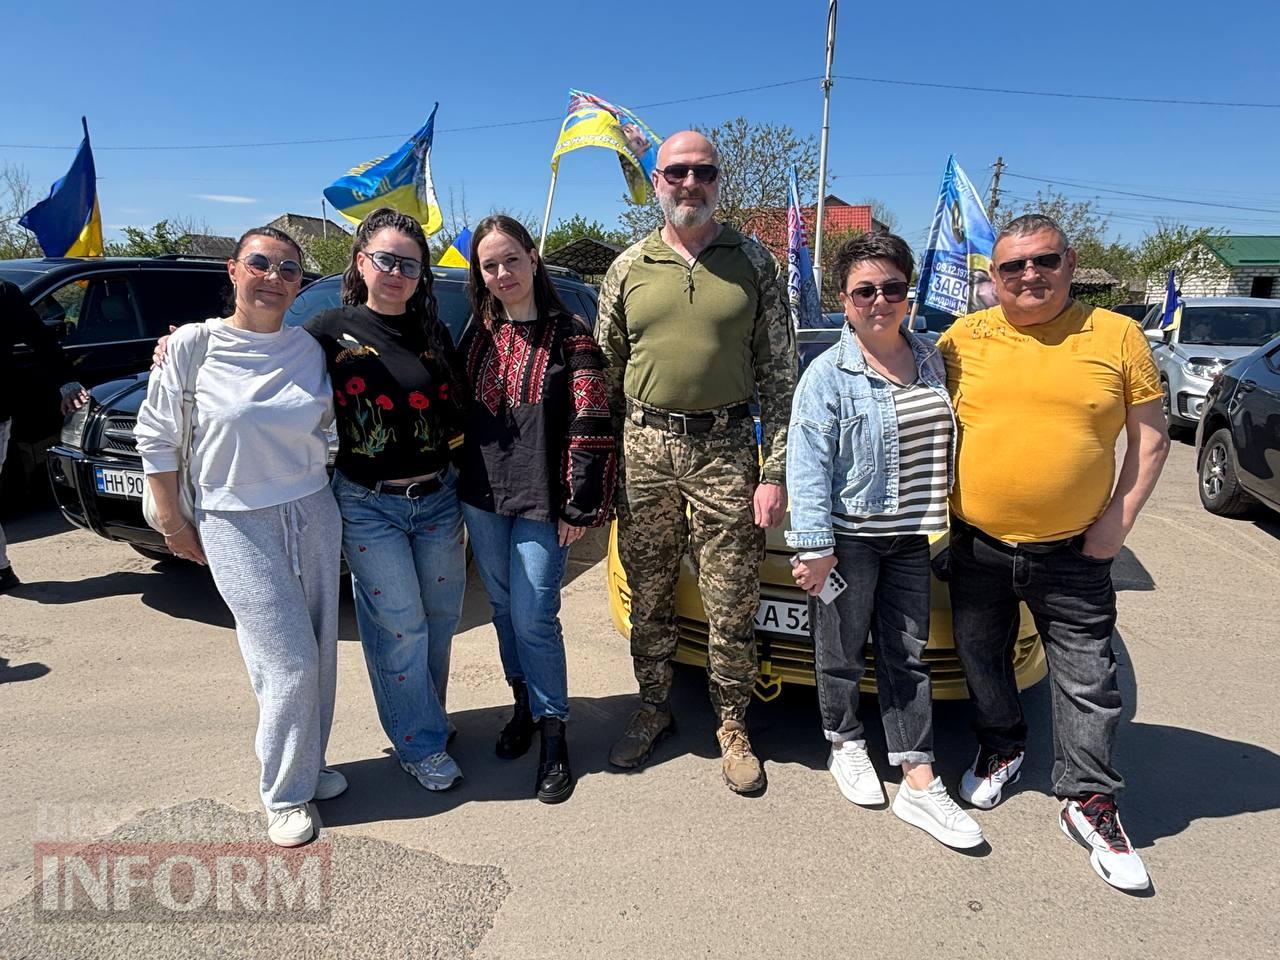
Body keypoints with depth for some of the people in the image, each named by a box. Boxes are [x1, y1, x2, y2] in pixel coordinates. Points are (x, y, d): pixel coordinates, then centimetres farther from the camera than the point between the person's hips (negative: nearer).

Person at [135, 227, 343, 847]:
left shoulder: (309, 348, 2)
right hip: (236, 524, -4)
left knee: (320, 655, 9)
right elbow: (155, 436, -2)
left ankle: (308, 766, 32)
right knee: (290, 663, -5)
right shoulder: (193, 344, -8)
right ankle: (286, 796, 16)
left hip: (314, 514, 4)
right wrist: (173, 523, 0)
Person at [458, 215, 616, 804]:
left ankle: (552, 734, 13)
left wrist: (579, 507, -12)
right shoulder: (478, 333, 8)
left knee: (534, 619, -4)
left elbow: (590, 429, -10)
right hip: (481, 497, 5)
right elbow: (457, 412, 14)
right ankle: (524, 706, 34)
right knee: (504, 610, 15)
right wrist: (459, 488, 11)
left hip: (540, 503, -5)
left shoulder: (569, 336, -7)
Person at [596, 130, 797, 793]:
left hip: (727, 450, -1)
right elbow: (605, 374, 10)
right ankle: (654, 710, 31)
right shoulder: (628, 268, 7)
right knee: (648, 598, 11)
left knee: (731, 605, 4)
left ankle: (732, 726, 24)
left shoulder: (754, 265, 3)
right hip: (644, 449, 2)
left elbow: (780, 373, 2)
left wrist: (775, 471, -6)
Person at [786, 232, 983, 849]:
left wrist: (939, 516, 13)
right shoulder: (828, 374, -10)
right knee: (842, 652, 9)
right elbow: (807, 466, -13)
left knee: (908, 655, 10)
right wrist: (813, 547, -18)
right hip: (849, 534, -5)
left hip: (910, 536, 5)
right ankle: (845, 745, 34)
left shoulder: (931, 360, 8)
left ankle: (919, 783, 18)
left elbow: (947, 441, 18)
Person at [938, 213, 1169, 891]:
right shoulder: (962, 339, 1)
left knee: (1087, 679, 6)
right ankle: (1001, 749, 42)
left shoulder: (1116, 336, -2)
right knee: (982, 660, 17)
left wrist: (1118, 520, -6)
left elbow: (1150, 436, 2)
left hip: (1073, 555, -1)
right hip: (977, 548, 2)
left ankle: (1089, 803, 23)